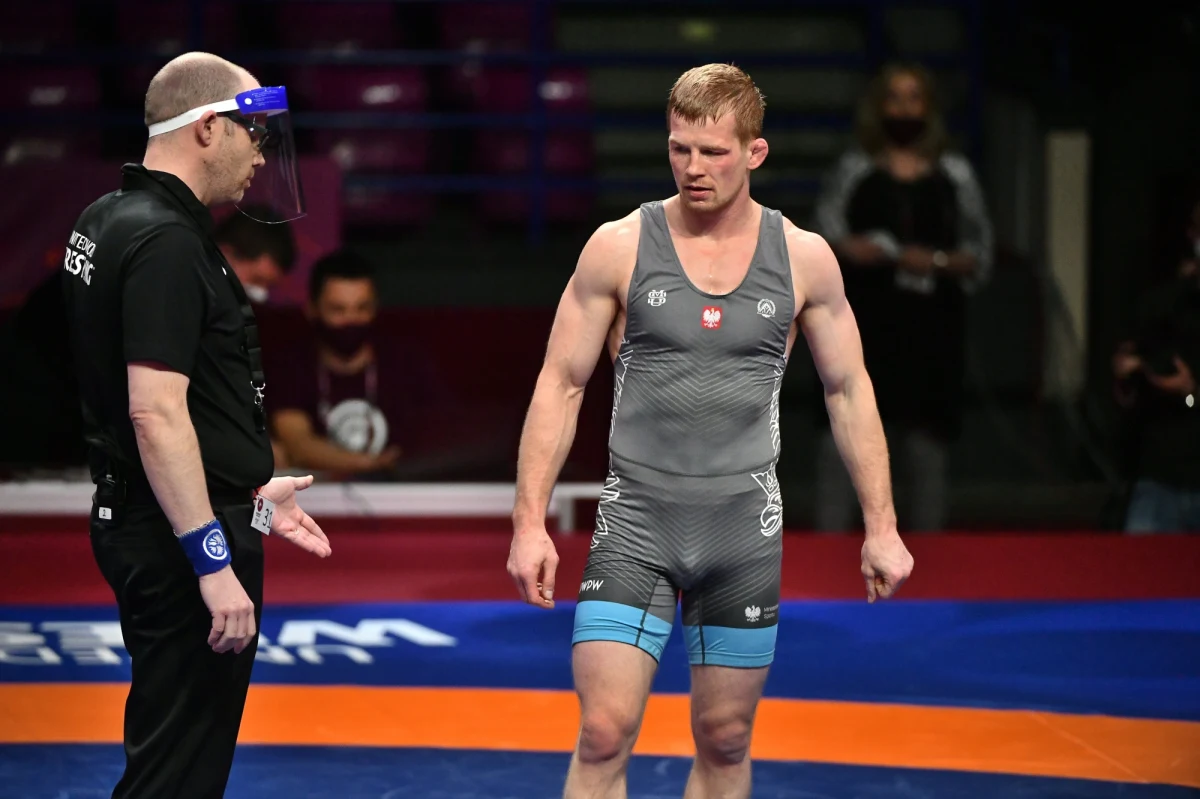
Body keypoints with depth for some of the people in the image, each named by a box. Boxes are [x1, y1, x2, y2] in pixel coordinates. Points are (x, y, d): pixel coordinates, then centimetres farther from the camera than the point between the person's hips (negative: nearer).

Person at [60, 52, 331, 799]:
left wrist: (247, 493, 25)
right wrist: (214, 561, -25)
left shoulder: (109, 220, 11)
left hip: (134, 516, 10)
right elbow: (156, 413, -26)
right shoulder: (167, 242, -19)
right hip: (182, 538, -10)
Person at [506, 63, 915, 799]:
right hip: (636, 519, -2)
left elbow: (849, 391, 9)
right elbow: (561, 386, 0)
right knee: (604, 736, -11)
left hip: (745, 529, 2)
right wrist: (530, 524, -7)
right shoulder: (619, 248, -3)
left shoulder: (804, 258, 1)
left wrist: (882, 527, 5)